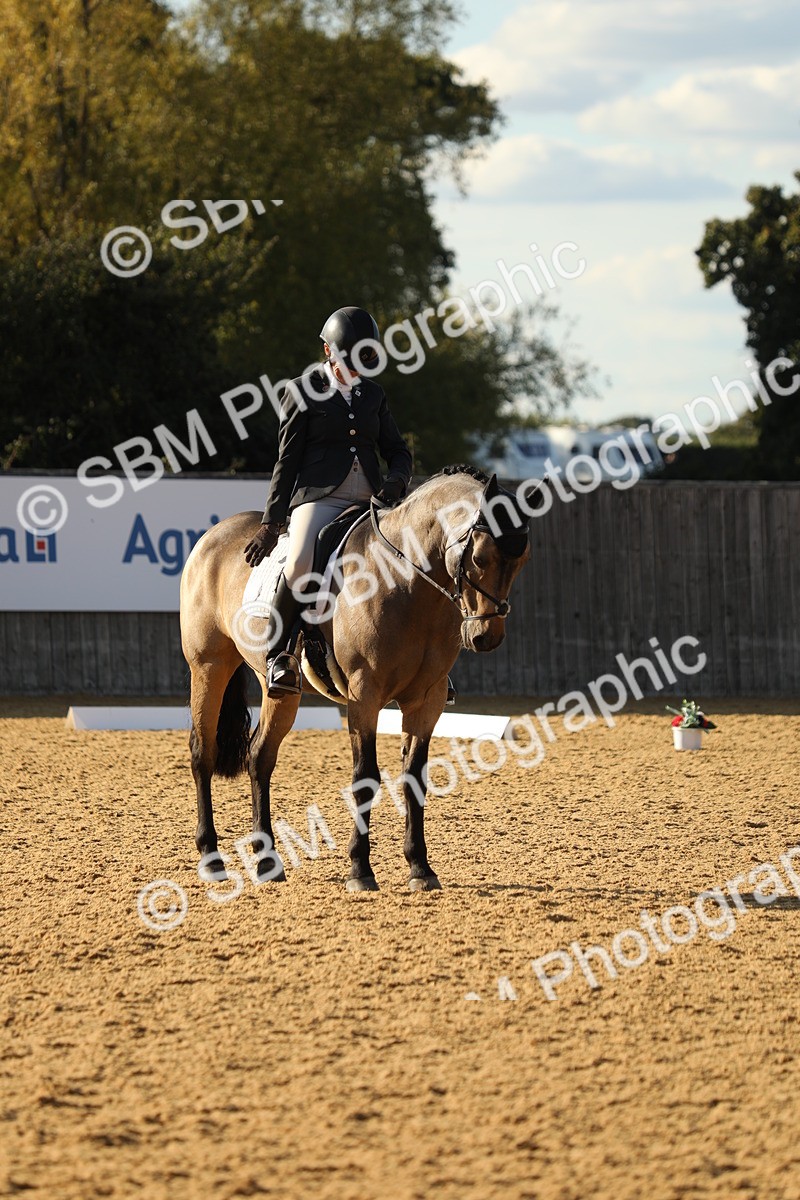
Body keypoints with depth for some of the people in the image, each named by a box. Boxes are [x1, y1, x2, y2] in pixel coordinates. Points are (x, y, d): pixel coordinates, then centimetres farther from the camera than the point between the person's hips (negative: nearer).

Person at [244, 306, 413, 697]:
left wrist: (397, 480, -5)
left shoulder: (373, 394, 17)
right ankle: (278, 654, -17)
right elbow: (287, 459, 3)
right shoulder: (303, 391, 4)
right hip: (319, 497, -5)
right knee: (301, 563, -34)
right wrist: (270, 524, -2)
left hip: (370, 500, 5)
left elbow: (396, 450, 20)